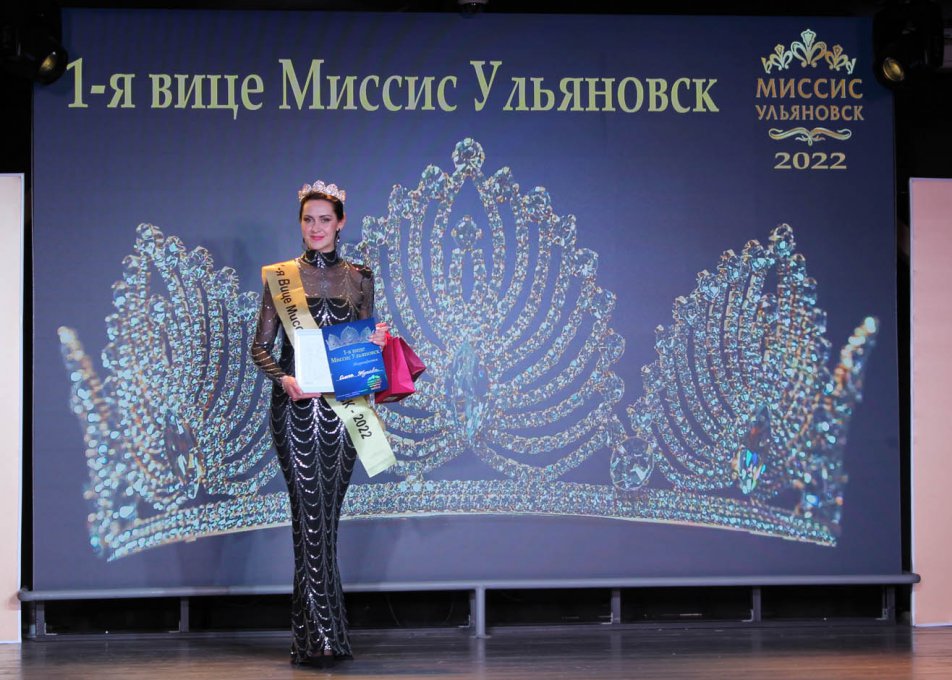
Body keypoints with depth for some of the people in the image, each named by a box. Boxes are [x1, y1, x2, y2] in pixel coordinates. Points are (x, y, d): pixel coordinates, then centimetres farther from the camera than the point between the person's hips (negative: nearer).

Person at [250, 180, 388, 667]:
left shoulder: (359, 278, 11)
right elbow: (261, 347, 3)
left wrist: (377, 340, -6)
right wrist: (284, 379, -15)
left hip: (341, 403, 2)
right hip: (295, 405, -2)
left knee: (325, 515, 3)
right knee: (310, 513, -8)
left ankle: (309, 635, 10)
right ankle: (322, 635, -6)